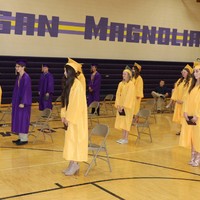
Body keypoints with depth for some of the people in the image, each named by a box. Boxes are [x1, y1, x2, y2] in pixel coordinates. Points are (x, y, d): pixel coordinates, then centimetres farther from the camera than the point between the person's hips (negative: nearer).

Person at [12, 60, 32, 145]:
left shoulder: (26, 77, -15)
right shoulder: (18, 77, 11)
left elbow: (26, 90, -19)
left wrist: (23, 102, -22)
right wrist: (13, 101, 17)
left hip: (23, 101, -9)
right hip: (17, 100, 9)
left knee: (23, 119, -4)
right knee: (18, 119, 11)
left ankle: (24, 139, 3)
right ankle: (21, 137, 19)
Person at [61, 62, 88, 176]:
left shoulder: (77, 85, -17)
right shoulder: (69, 84, 11)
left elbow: (77, 103, -20)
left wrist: (70, 118, -18)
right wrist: (64, 115, 7)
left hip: (76, 118, -9)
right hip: (70, 117, 9)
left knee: (74, 139, -4)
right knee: (71, 140, 10)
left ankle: (75, 164, 3)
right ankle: (73, 164, 16)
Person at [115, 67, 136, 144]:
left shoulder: (131, 84, -12)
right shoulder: (121, 84, 9)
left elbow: (129, 96, -17)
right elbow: (118, 94, 6)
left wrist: (124, 106, -19)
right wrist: (118, 105, -4)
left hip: (128, 106, -7)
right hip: (121, 106, 7)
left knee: (126, 121, -3)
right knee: (122, 121, 9)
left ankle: (126, 139, 3)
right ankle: (123, 137, 16)